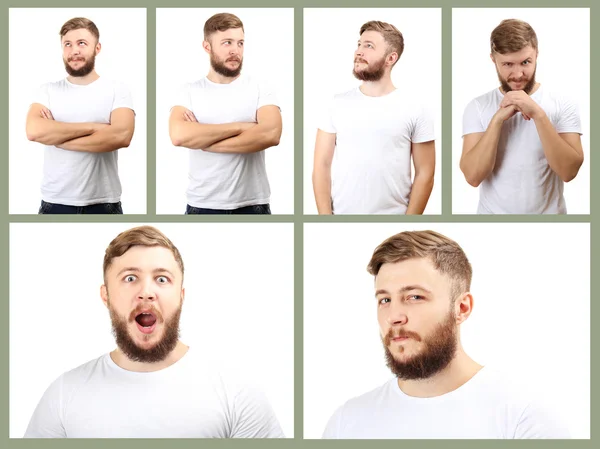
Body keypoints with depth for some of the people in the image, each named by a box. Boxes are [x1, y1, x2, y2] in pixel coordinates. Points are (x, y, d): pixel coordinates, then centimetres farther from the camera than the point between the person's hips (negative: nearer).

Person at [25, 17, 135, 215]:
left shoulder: (117, 90, 1)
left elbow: (121, 135, -16)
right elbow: (34, 131, -13)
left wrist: (56, 136, -12)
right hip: (55, 203, 1)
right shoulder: (48, 91, 5)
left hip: (103, 204, -1)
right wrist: (93, 126, -14)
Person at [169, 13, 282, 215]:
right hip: (202, 205, 1)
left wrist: (202, 139, -13)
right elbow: (179, 135, -15)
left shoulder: (260, 89, 1)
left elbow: (271, 134, -16)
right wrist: (240, 126, -14)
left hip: (252, 205, 0)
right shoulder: (190, 92, 2)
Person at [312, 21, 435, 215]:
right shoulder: (338, 104, 3)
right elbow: (322, 165, 1)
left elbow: (424, 174, -3)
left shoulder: (415, 110, -2)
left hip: (393, 214, -2)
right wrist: (325, 216, -8)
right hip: (341, 213, 2)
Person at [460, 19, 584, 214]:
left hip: (548, 214, 0)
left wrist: (538, 114, -25)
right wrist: (498, 119, -22)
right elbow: (473, 176, -15)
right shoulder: (477, 107, -5)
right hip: (492, 214, 0)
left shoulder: (562, 105, -7)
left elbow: (568, 171, -18)